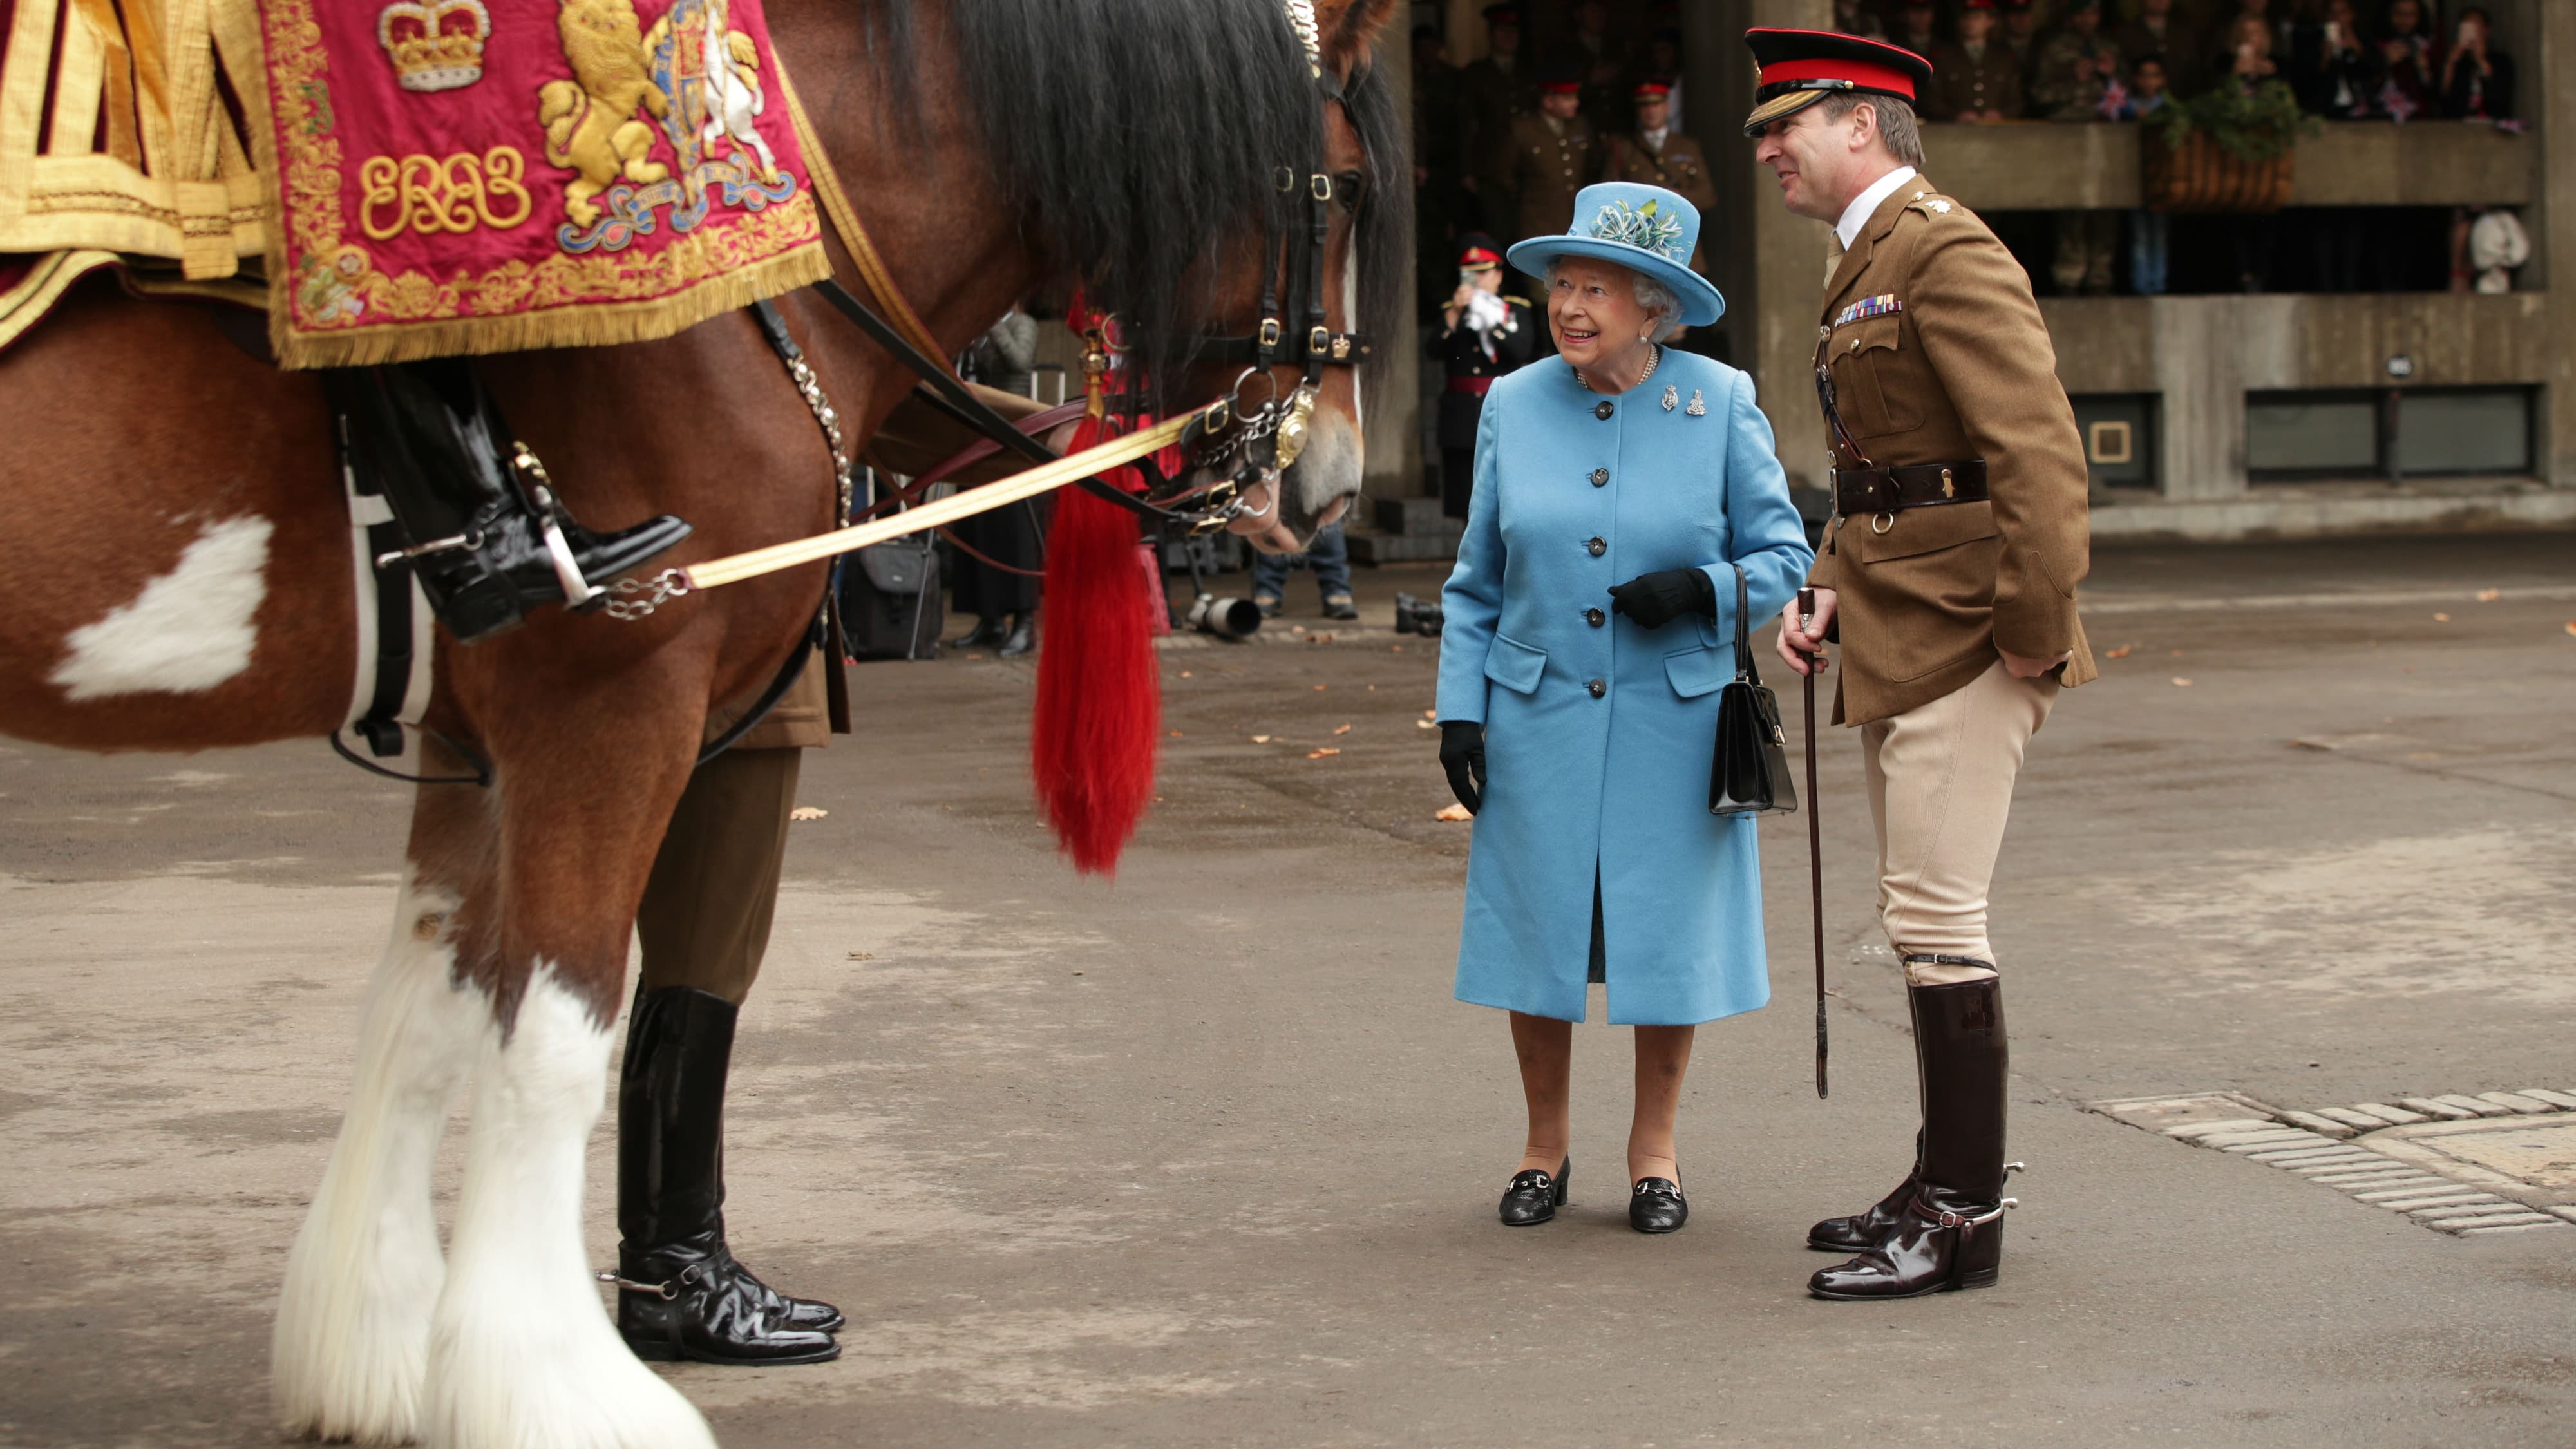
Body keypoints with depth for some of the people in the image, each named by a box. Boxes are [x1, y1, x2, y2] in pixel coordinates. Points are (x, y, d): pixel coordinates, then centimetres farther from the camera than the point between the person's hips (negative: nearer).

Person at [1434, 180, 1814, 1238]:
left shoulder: (1721, 404, -3)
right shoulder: (1514, 406, 3)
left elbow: (1784, 556, 1)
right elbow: (1477, 582, 9)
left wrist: (1703, 588, -18)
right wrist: (1460, 710, 2)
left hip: (1676, 719, -1)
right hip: (1539, 720, 2)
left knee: (1669, 930, 4)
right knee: (1538, 925, 5)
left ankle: (1655, 1147, 22)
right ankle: (1546, 1143, 23)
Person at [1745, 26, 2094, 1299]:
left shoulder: (1946, 252, -13)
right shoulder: (1867, 269, 19)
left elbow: (2039, 451, -20)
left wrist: (2040, 634, -20)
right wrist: (1826, 594, 10)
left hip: (1963, 645, -10)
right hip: (1898, 644, 10)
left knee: (1936, 920, -9)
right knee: (1922, 920, 14)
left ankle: (1962, 1220, -4)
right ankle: (1945, 1185, 22)